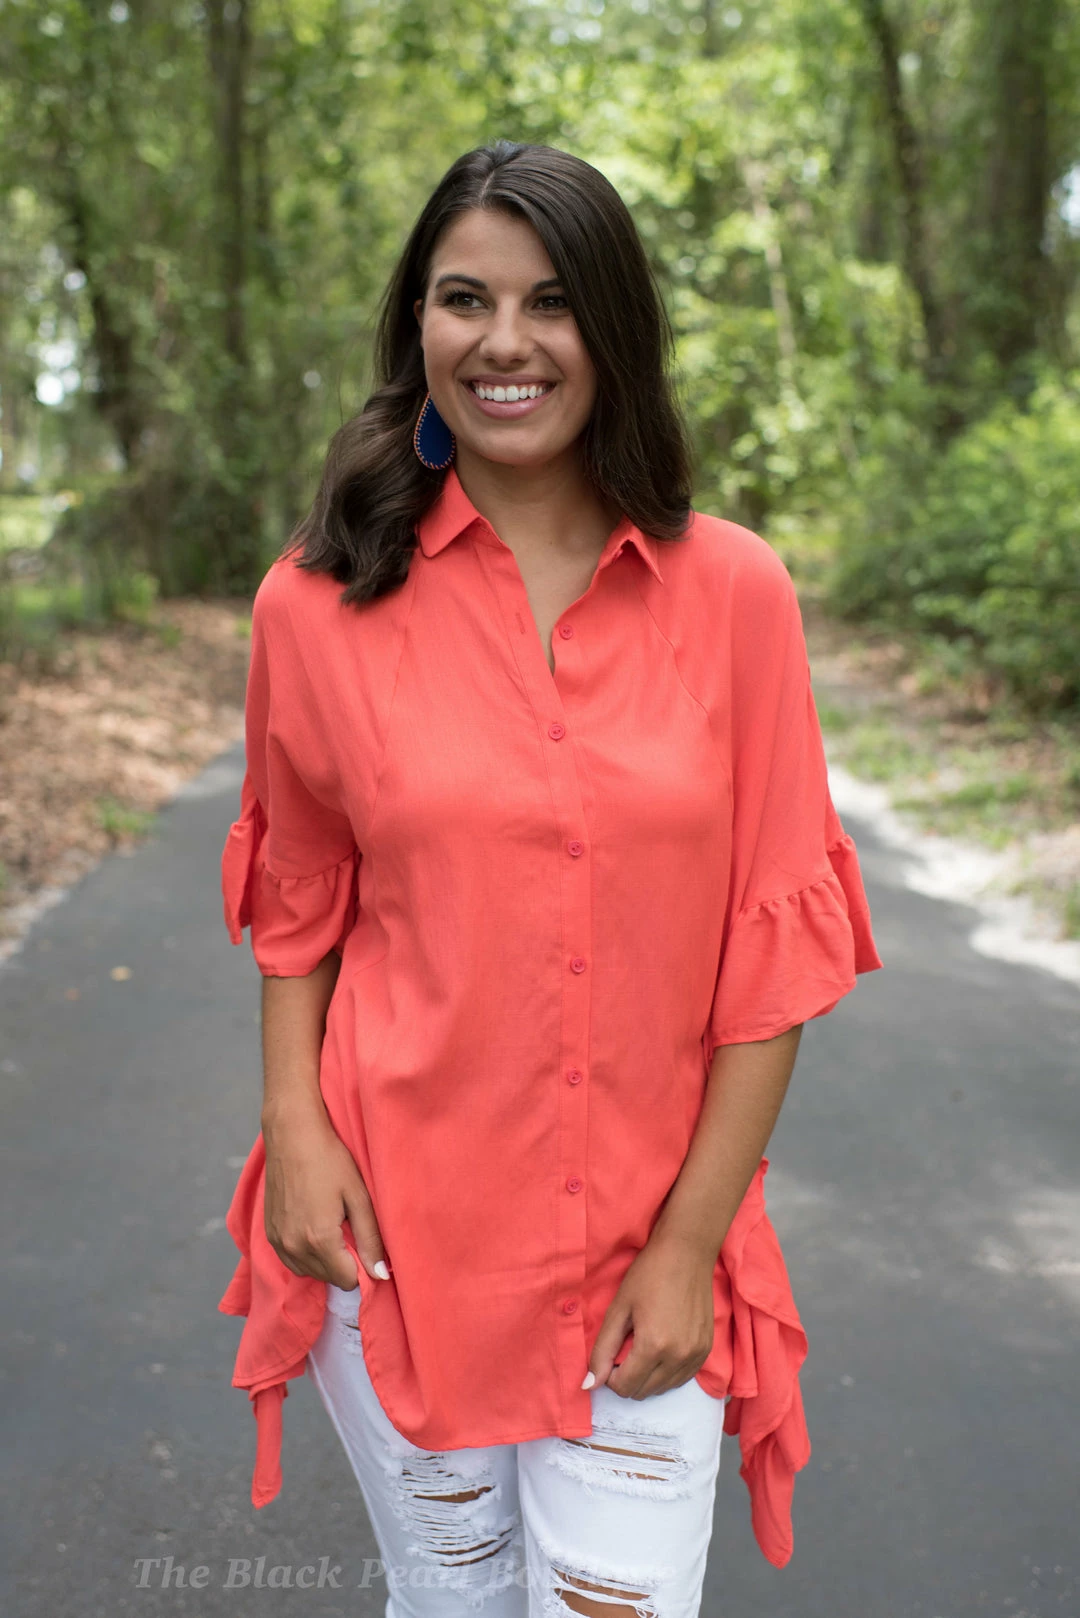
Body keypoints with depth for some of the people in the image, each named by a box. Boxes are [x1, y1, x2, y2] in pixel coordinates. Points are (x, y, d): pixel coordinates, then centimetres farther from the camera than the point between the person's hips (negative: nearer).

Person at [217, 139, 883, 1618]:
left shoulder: (732, 591, -6)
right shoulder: (322, 603, -4)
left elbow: (778, 939, -4)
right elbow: (298, 898, 8)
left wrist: (691, 1241, -6)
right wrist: (294, 1121, -6)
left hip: (645, 1249, 0)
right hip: (393, 1229, 1)